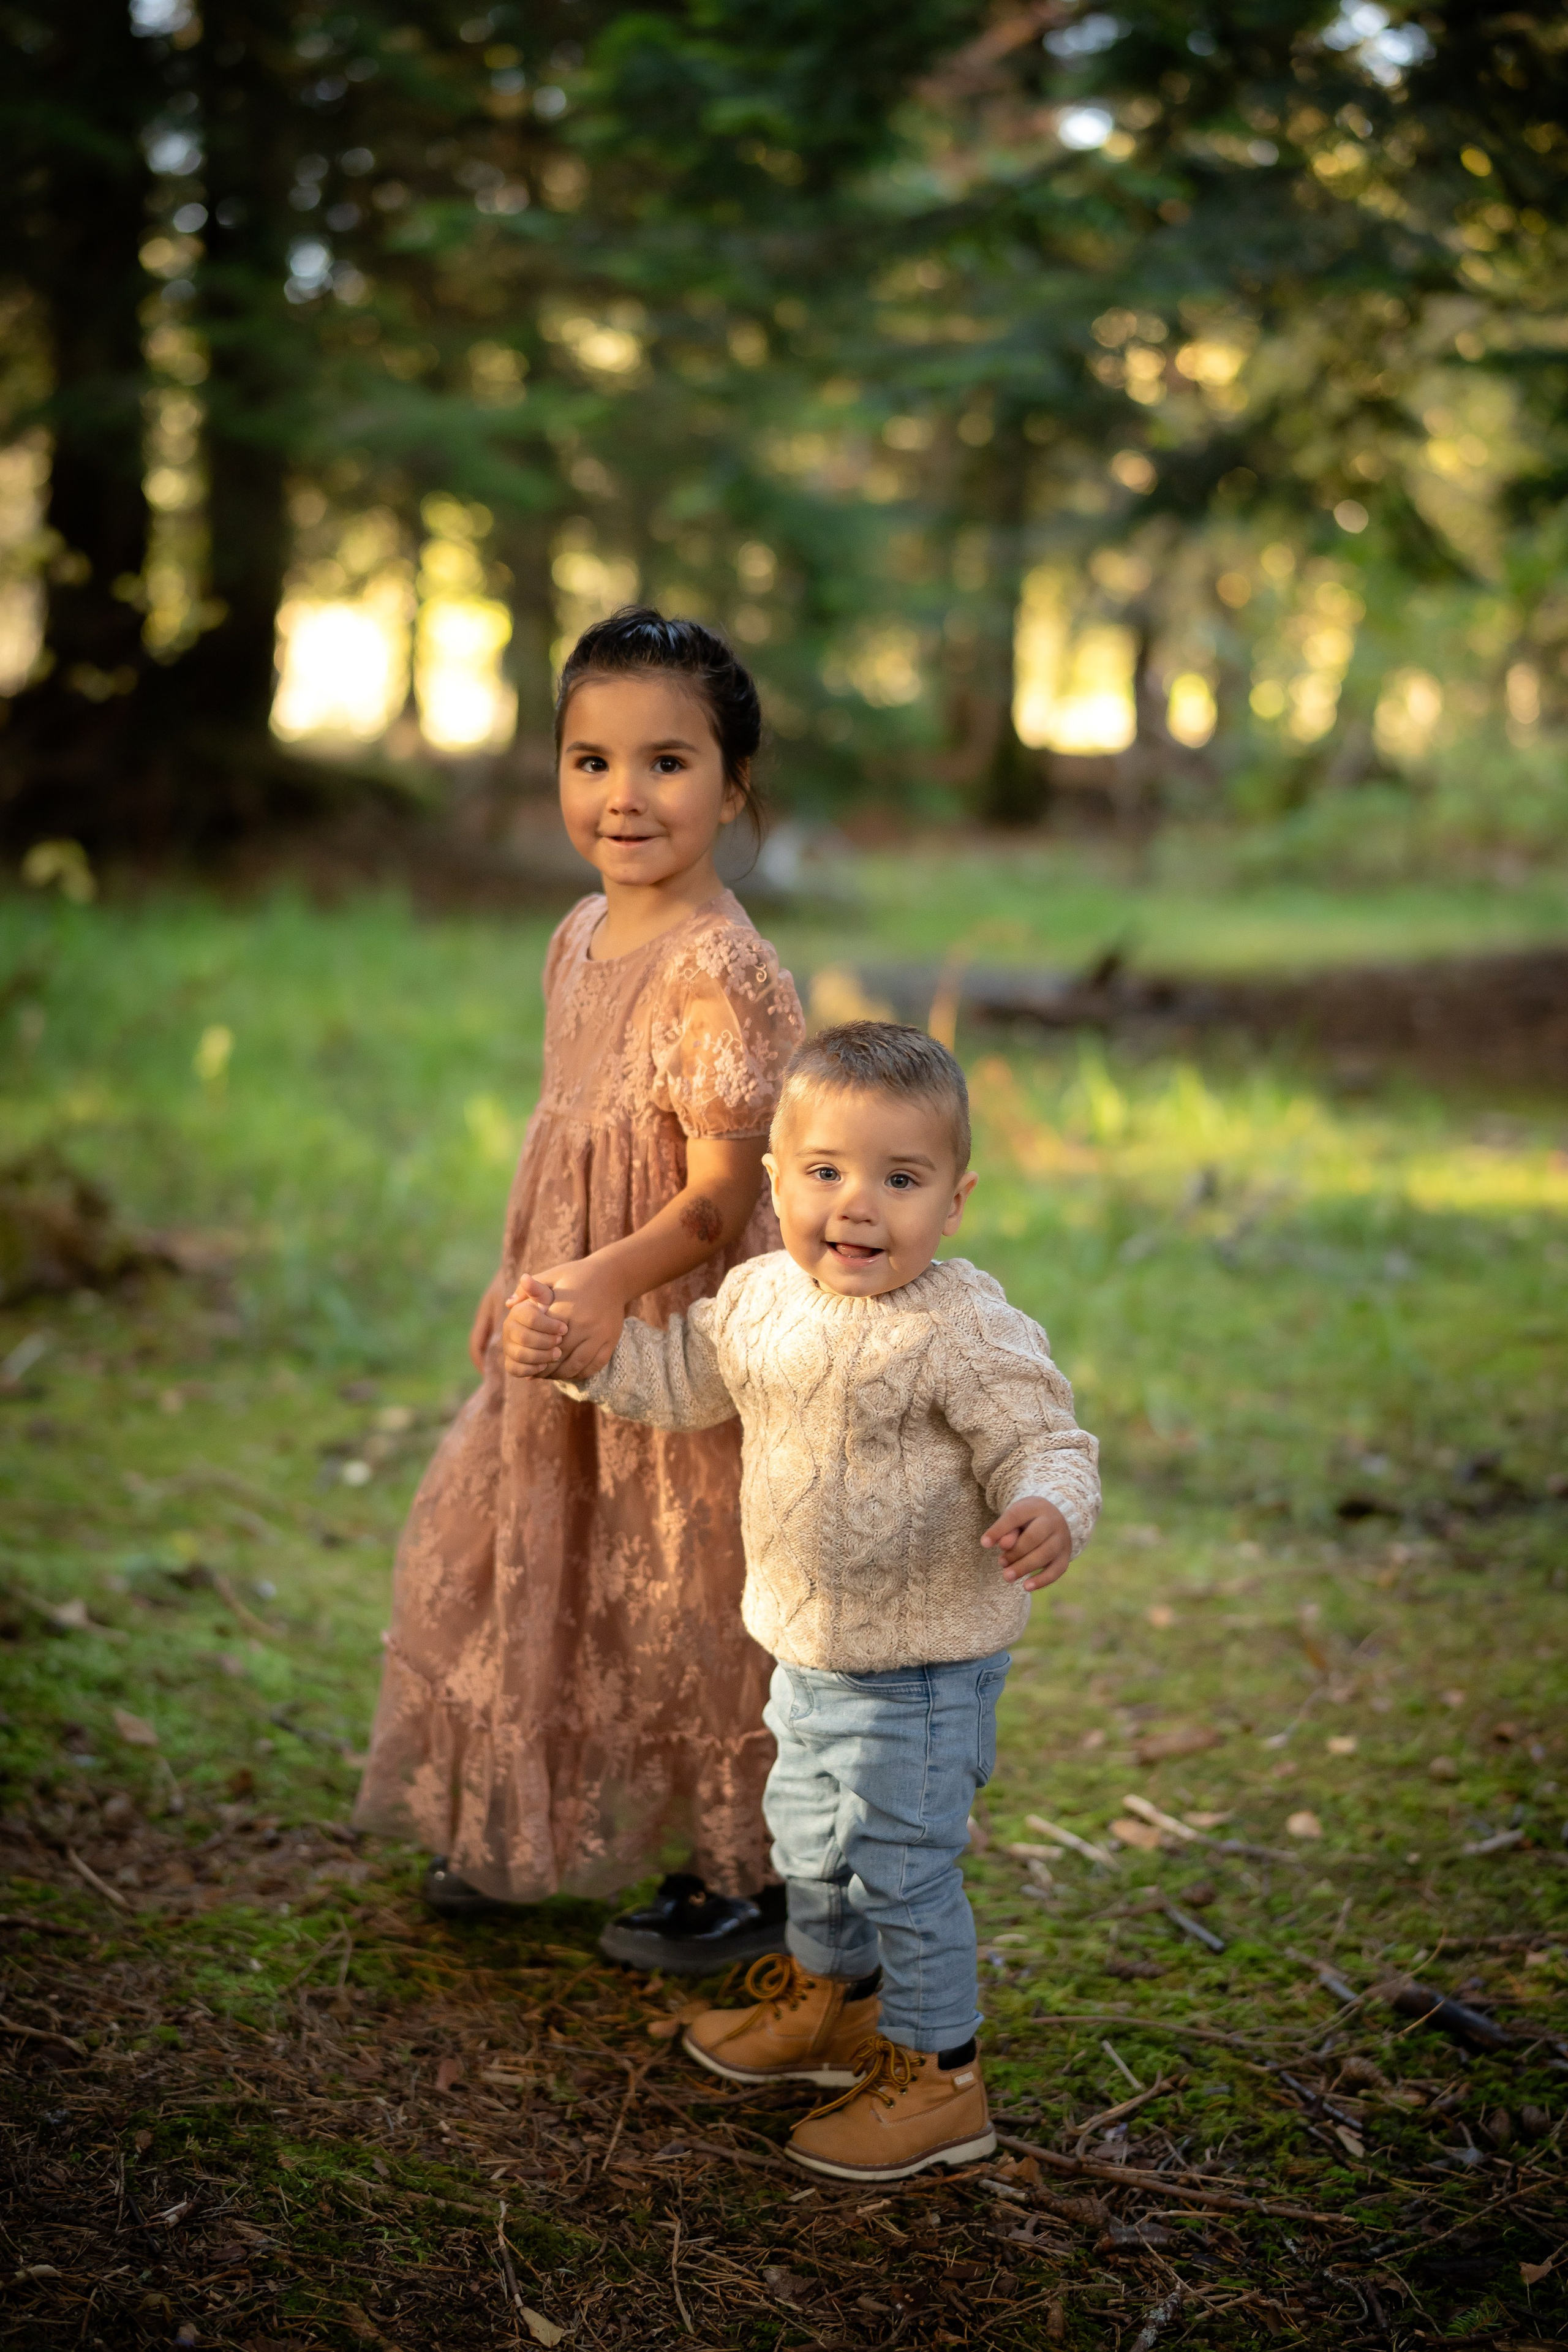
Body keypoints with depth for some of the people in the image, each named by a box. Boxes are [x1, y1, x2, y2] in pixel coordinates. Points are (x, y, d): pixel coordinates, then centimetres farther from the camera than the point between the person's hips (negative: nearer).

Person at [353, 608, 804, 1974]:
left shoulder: (724, 971, -22)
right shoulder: (582, 938, 5)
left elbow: (718, 1198, -23)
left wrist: (608, 1281, -37)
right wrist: (521, 1286, 20)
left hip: (686, 1335, -8)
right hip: (575, 1334, 9)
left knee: (688, 1599, 4)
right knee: (533, 1570, 19)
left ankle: (751, 1877, 24)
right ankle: (534, 1834, 41)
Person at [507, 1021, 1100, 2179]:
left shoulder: (970, 1332, -25)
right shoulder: (761, 1297, -2)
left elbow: (1047, 1445, -25)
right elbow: (684, 1376, 15)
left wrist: (1046, 1515, -46)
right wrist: (578, 1349, 3)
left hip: (921, 1662, -8)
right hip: (810, 1649, 8)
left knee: (901, 1863, 3)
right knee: (808, 1832, 26)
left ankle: (937, 2074, 23)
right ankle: (833, 1998, 50)